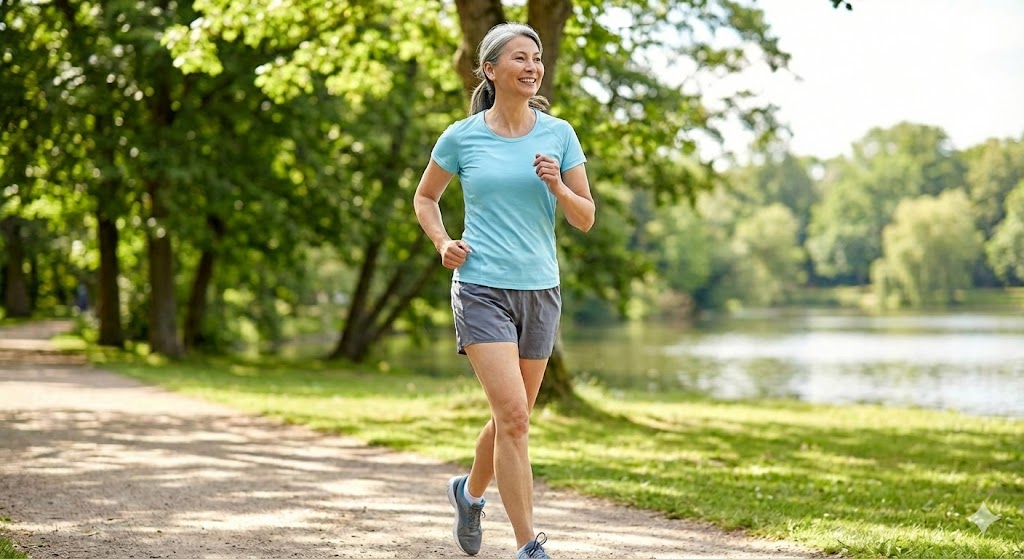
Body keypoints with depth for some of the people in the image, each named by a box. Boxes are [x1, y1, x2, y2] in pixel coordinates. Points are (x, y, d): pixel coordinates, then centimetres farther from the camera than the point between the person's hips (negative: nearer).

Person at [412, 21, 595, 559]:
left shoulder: (559, 134, 3)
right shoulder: (461, 137, -2)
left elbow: (586, 218, 5)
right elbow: (425, 197, 14)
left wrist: (557, 187, -14)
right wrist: (443, 242, -3)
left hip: (540, 291, 4)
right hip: (482, 288, -3)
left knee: (513, 418, 14)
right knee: (512, 415, -15)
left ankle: (470, 491, 43)